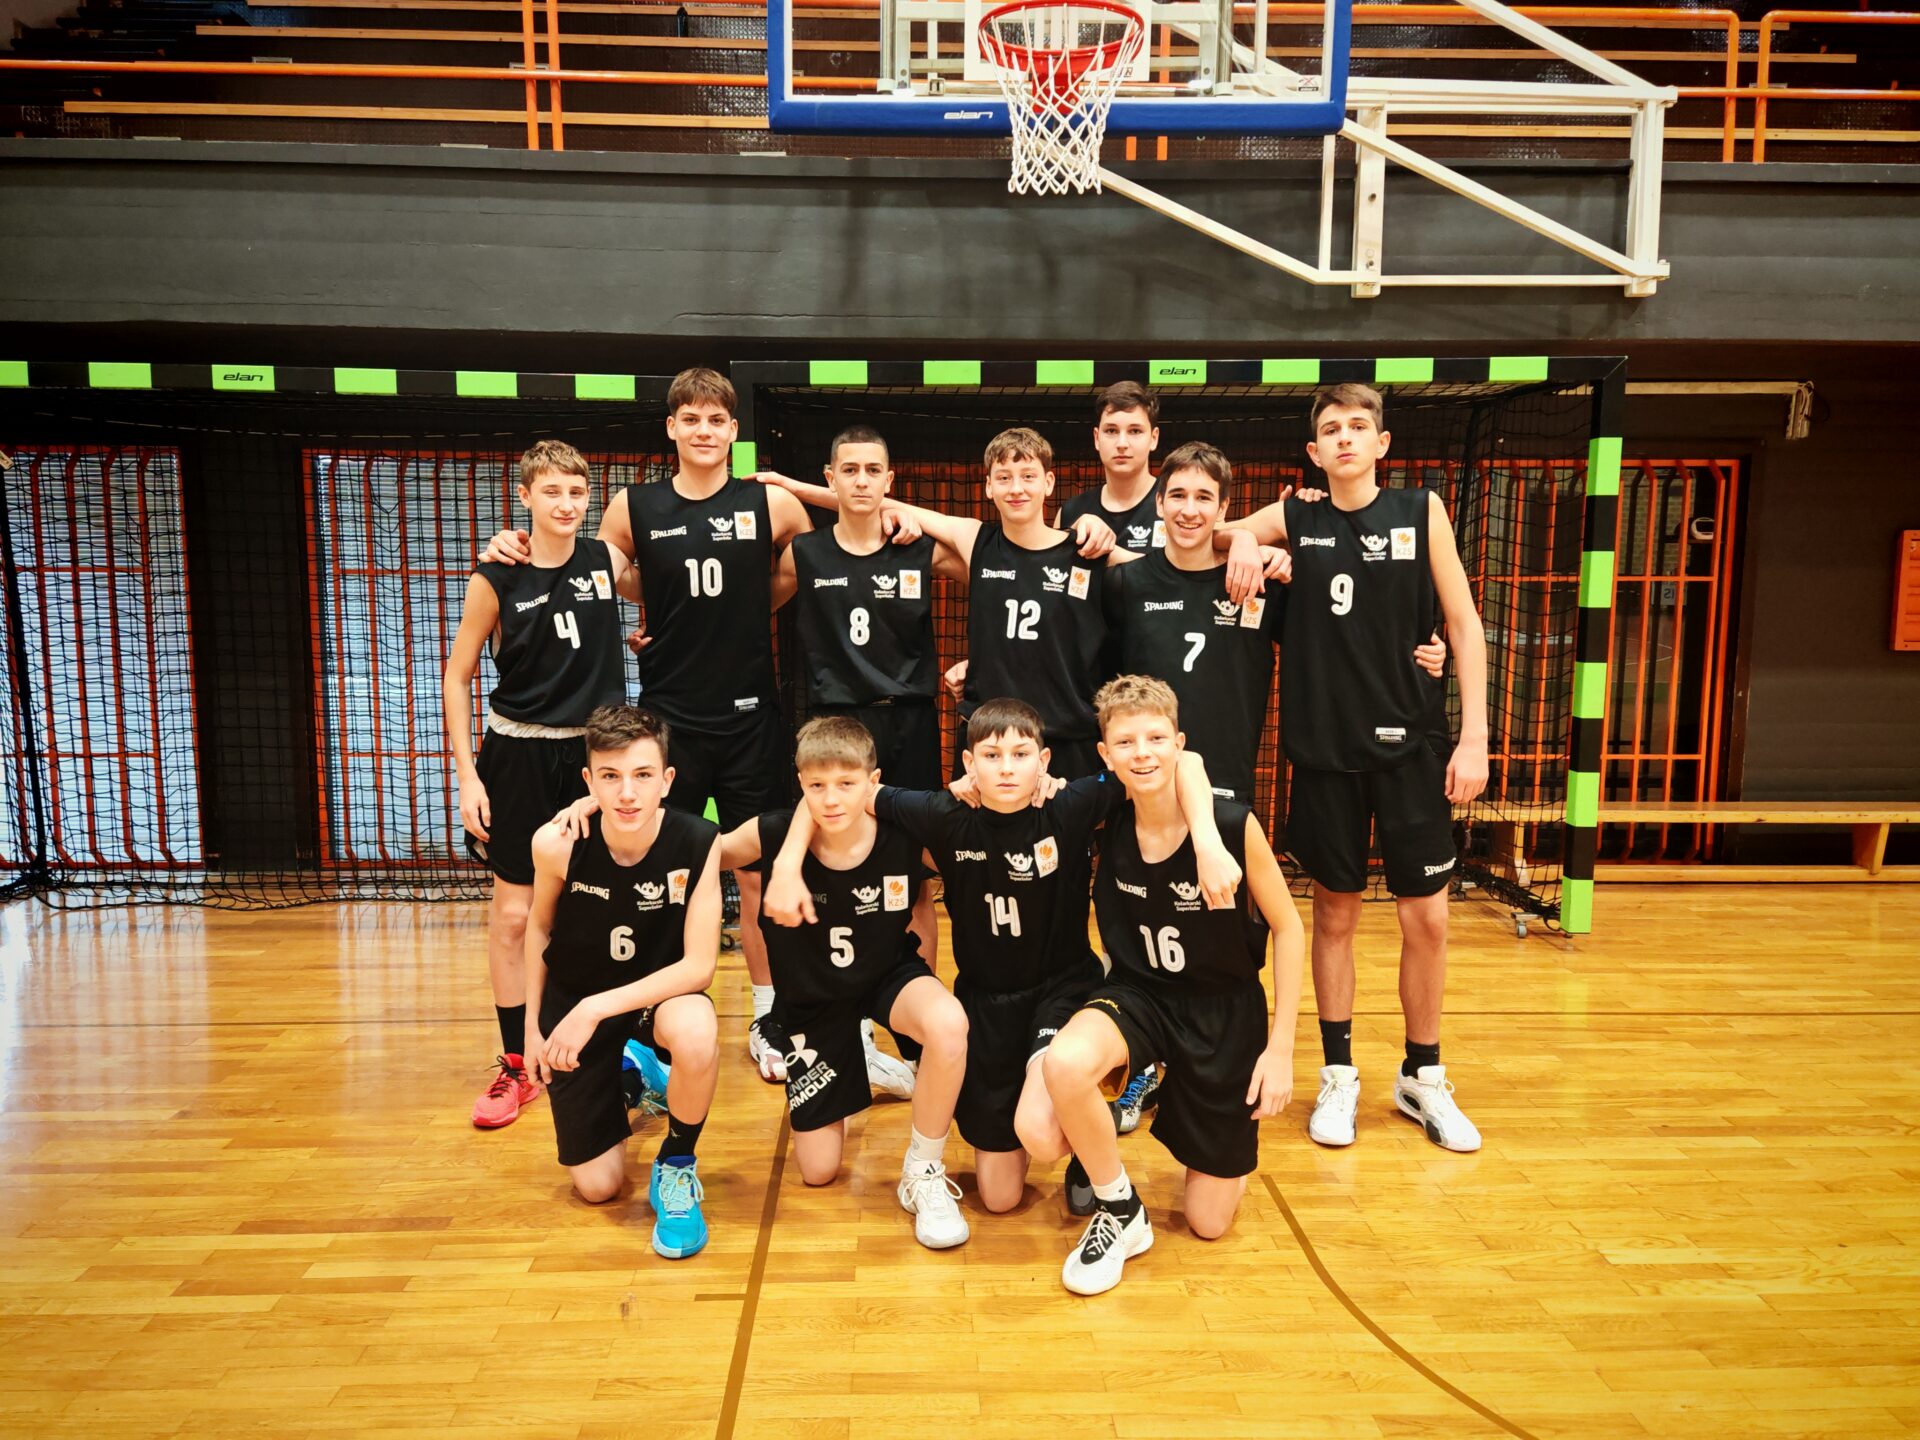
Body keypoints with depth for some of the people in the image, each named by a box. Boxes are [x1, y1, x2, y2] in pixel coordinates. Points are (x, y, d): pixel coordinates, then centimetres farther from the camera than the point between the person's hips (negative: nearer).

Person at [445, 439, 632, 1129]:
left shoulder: (608, 562, -2)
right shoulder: (496, 577, -7)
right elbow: (457, 677, -1)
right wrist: (467, 774, -7)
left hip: (596, 750, 2)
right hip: (521, 756, -1)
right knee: (512, 913, 2)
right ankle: (516, 1066, 15)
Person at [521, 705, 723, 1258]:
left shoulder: (699, 842, -27)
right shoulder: (558, 844, -23)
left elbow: (699, 965, -24)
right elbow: (539, 925, -1)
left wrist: (597, 1008, -29)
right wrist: (534, 1025, 4)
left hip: (658, 990, -1)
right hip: (573, 1000, 2)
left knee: (697, 1037, -39)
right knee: (597, 1187, 5)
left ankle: (676, 1166, -7)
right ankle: (625, 1081, 38)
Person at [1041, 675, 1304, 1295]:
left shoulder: (1235, 826, -21)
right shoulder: (1105, 830, -14)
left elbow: (1288, 927, -9)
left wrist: (1280, 1048, -8)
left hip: (1225, 1012, -1)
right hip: (1140, 996, 2)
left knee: (1209, 1221, 6)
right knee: (1065, 1063, -35)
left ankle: (1230, 1142, 40)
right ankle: (1120, 1213, -7)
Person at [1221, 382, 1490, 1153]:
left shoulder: (1422, 511, 1)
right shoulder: (1295, 518, 3)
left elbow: (1463, 624, 0)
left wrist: (1473, 736, -7)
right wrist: (1242, 539, -9)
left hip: (1411, 744, 0)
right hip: (1325, 747, 0)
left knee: (1426, 917, 5)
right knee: (1335, 913, 9)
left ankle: (1423, 1077, 25)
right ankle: (1339, 1075, 25)